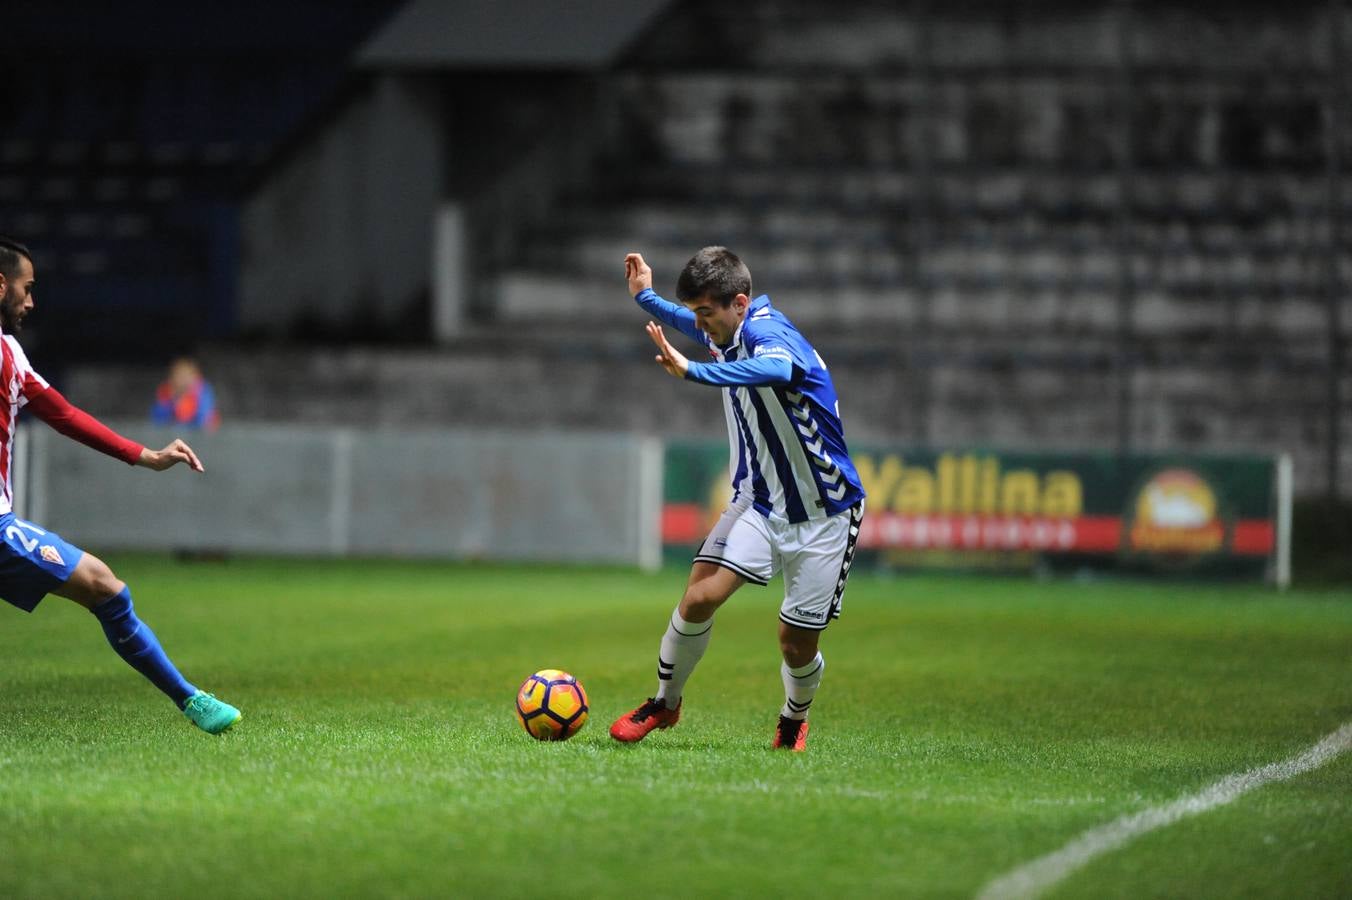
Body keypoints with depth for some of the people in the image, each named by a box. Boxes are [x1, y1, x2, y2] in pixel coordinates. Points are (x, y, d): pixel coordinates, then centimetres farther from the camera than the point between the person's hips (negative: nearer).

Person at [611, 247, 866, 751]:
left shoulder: (769, 334, -25)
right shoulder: (727, 330, 0)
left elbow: (776, 369, -53)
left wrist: (693, 371, -62)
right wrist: (646, 297, 36)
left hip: (824, 514, -6)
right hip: (758, 501, 6)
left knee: (797, 645, 0)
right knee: (699, 597, -15)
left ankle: (794, 720, 31)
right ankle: (665, 702, 4)